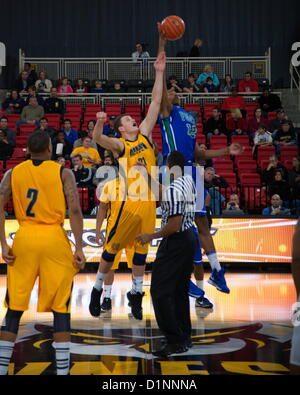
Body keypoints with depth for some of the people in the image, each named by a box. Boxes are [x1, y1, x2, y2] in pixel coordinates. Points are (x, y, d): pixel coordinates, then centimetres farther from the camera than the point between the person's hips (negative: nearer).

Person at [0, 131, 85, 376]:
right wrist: (79, 249, -7)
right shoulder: (63, 173, 1)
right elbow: (75, 210, -8)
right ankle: (62, 370, 4)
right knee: (60, 308, 4)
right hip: (55, 240, -2)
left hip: (24, 240, 2)